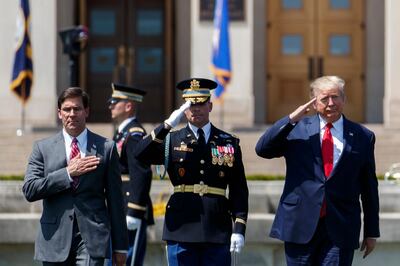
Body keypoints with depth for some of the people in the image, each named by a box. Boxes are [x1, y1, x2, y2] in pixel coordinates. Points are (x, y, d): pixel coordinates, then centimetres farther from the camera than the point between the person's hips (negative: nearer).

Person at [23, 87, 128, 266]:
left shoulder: (106, 147, 6)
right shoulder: (42, 148, 8)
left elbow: (115, 198, 7)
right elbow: (29, 190, -4)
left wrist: (120, 246, 6)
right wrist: (68, 173, -12)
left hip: (92, 238, -1)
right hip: (56, 238, 2)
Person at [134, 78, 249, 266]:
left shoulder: (229, 143, 9)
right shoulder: (171, 140, 8)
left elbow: (239, 190, 7)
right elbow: (141, 155, -10)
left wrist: (239, 228, -3)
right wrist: (167, 125, -17)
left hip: (217, 231, 1)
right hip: (181, 230, 0)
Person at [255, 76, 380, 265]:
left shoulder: (362, 137, 8)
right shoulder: (296, 129, 7)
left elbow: (369, 188, 11)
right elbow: (262, 149, -5)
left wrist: (371, 232, 11)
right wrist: (291, 119, -12)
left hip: (340, 229, 0)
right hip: (300, 225, 1)